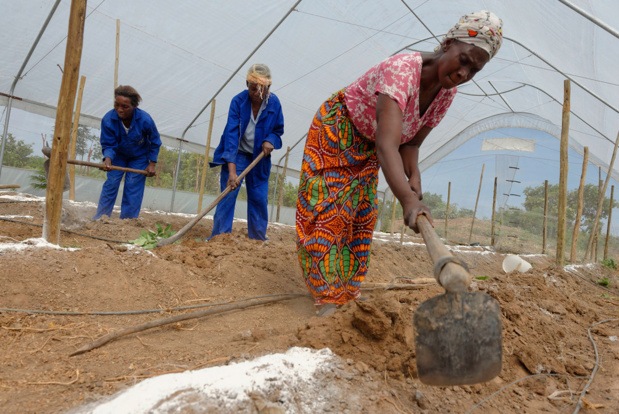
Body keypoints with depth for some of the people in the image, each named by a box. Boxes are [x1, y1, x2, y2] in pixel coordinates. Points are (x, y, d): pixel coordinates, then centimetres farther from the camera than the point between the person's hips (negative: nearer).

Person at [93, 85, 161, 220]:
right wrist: (107, 159, -41)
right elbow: (108, 144, -20)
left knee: (133, 188, -5)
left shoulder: (145, 120, -29)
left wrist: (152, 163, -11)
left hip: (139, 157, -1)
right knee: (110, 185, -4)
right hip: (118, 155, 1)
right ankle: (100, 218, 7)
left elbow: (155, 142, -11)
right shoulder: (108, 120, -27)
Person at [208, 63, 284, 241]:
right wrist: (232, 170, -34)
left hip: (259, 158, 3)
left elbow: (278, 130, 8)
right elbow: (231, 134, -25)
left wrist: (270, 140, -17)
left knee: (259, 200, 4)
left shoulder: (274, 103, -8)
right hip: (236, 155, -3)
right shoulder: (238, 101, -17)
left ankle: (258, 241, 17)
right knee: (227, 196, -11)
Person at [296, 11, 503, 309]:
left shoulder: (447, 92, -13)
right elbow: (387, 145, -51)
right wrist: (407, 200, -63)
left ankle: (347, 290, 19)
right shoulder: (401, 70, -38)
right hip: (335, 129, -7)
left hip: (366, 148, 7)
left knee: (361, 214, 7)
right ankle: (327, 296, -1)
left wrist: (414, 178, -24)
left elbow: (411, 143, -5)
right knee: (327, 210, -9)